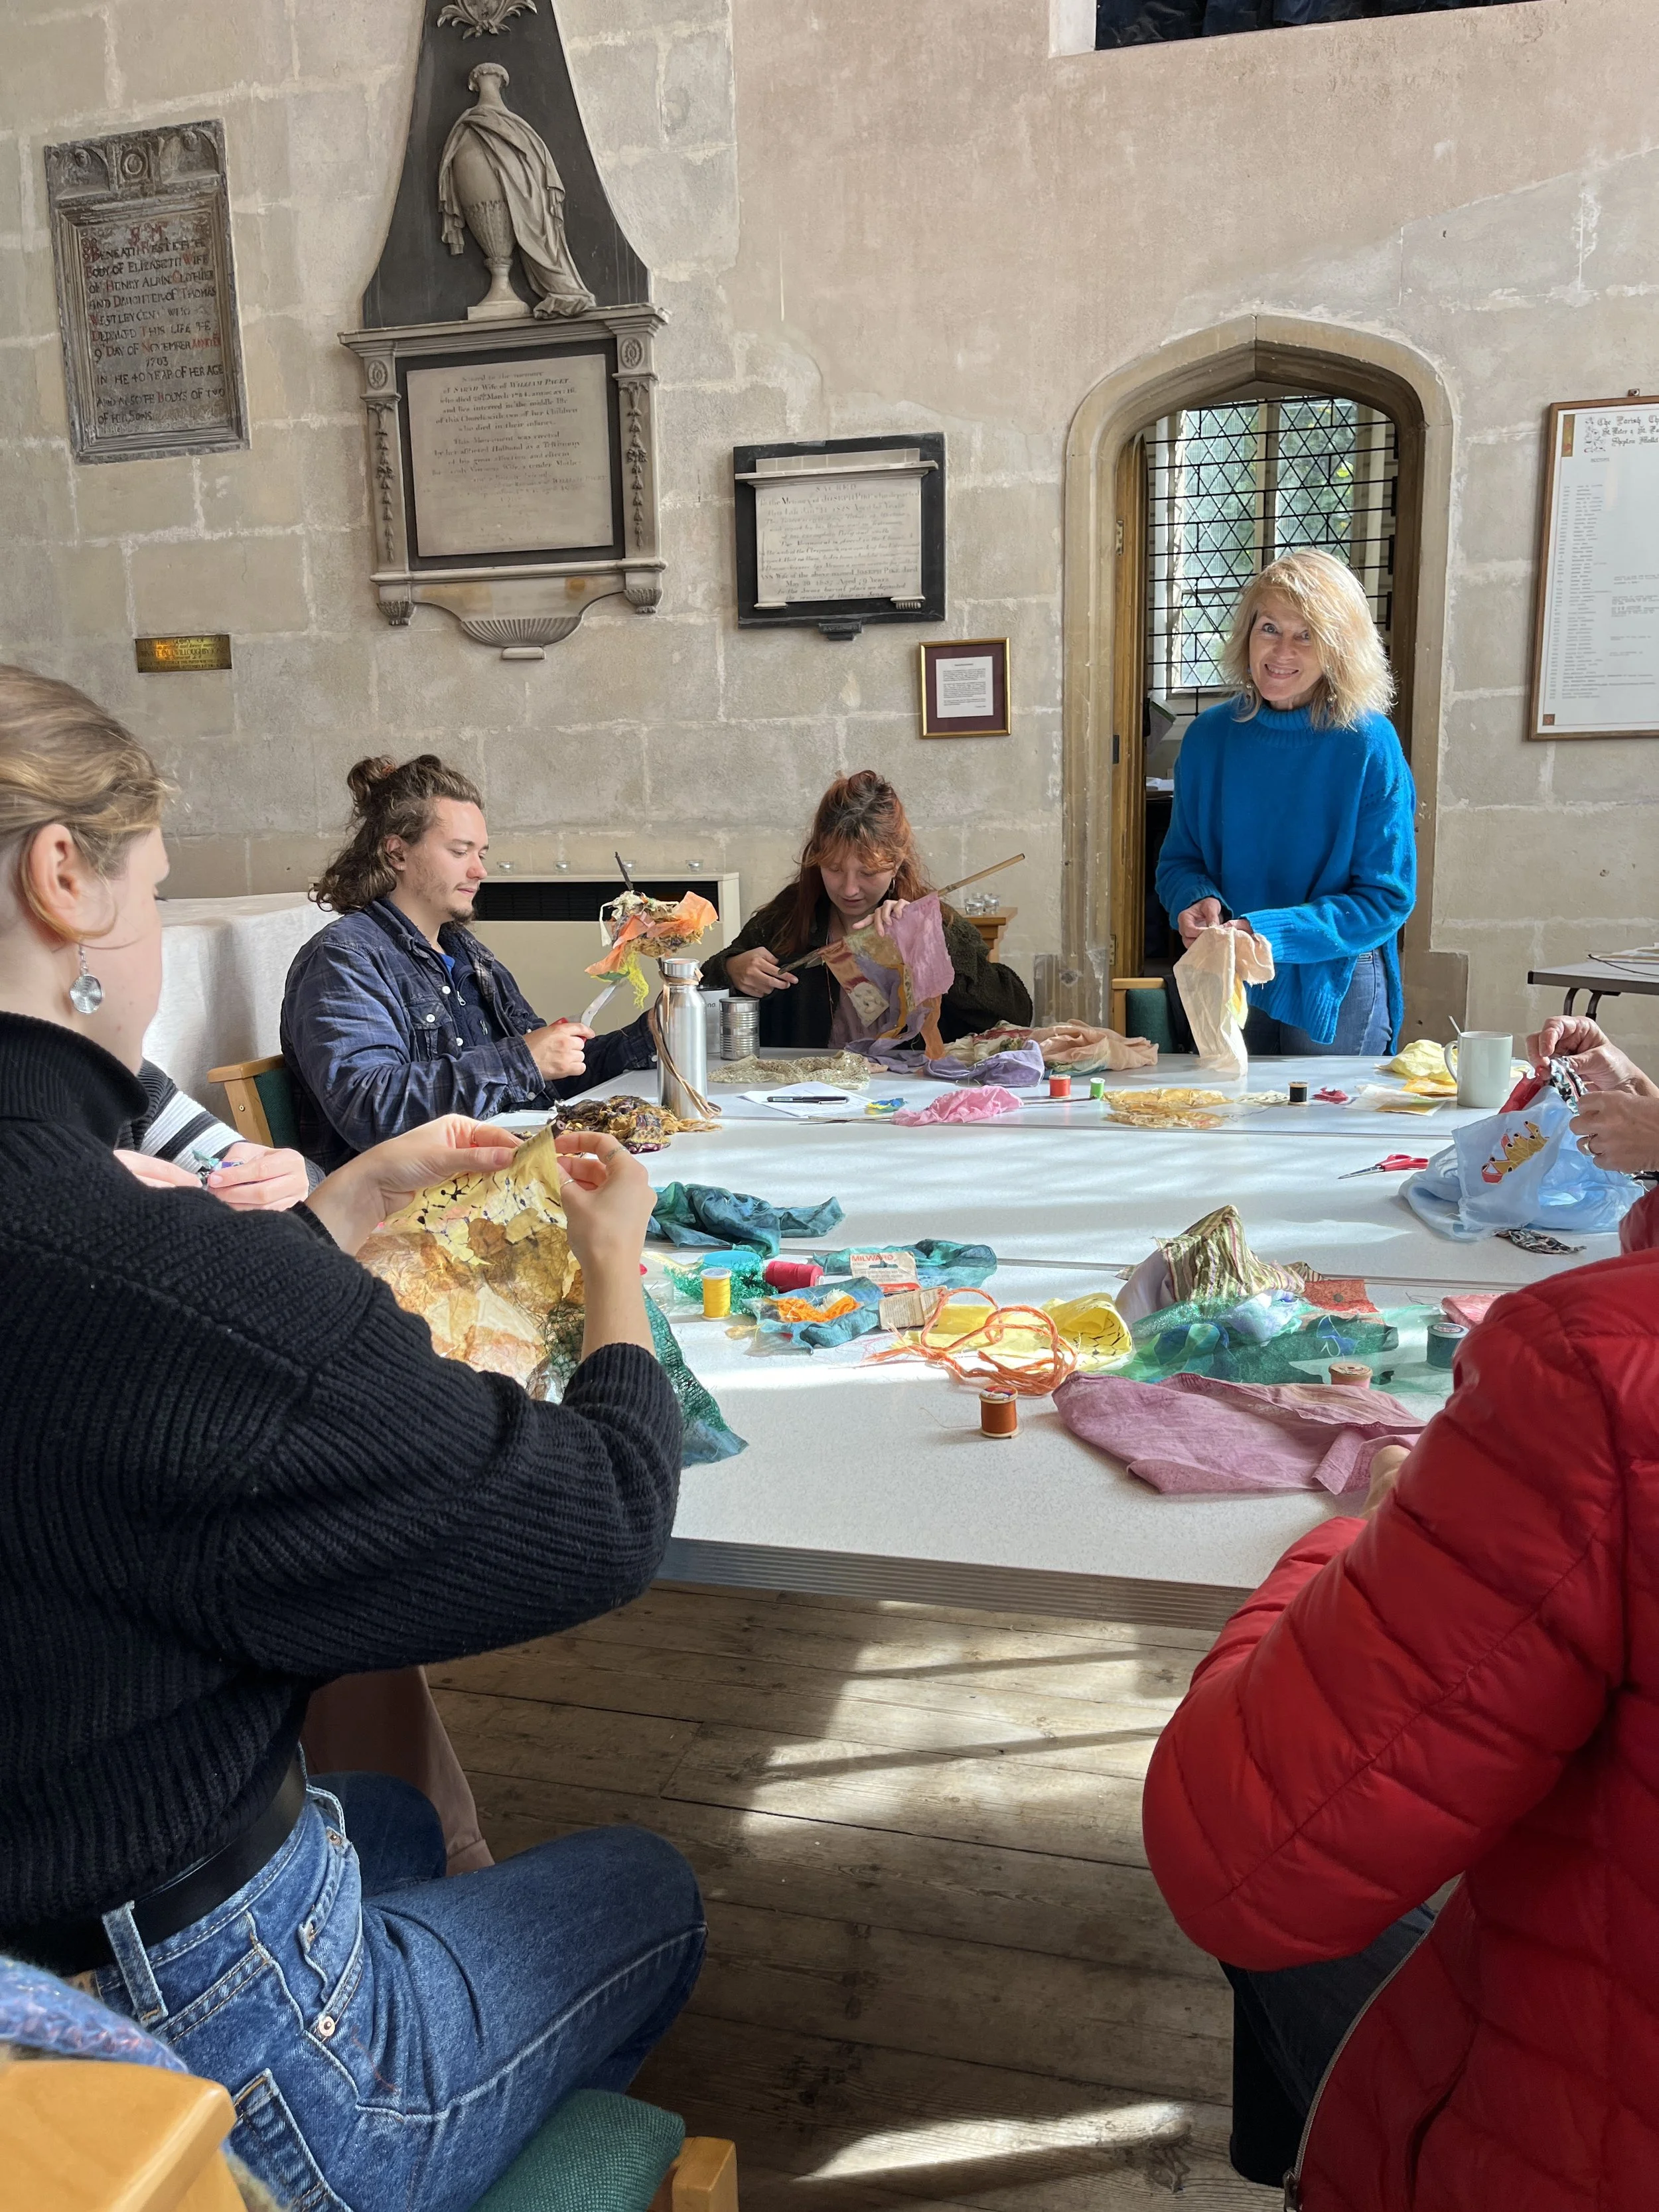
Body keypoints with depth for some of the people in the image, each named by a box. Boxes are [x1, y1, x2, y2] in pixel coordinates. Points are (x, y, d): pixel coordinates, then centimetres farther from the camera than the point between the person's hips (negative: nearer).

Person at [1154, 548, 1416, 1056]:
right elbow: (1180, 859, 8)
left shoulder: (1369, 747, -12)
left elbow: (1387, 898, -13)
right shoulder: (1209, 736, -1)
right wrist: (1196, 901, -15)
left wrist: (1265, 933, -24)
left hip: (1335, 992, -3)